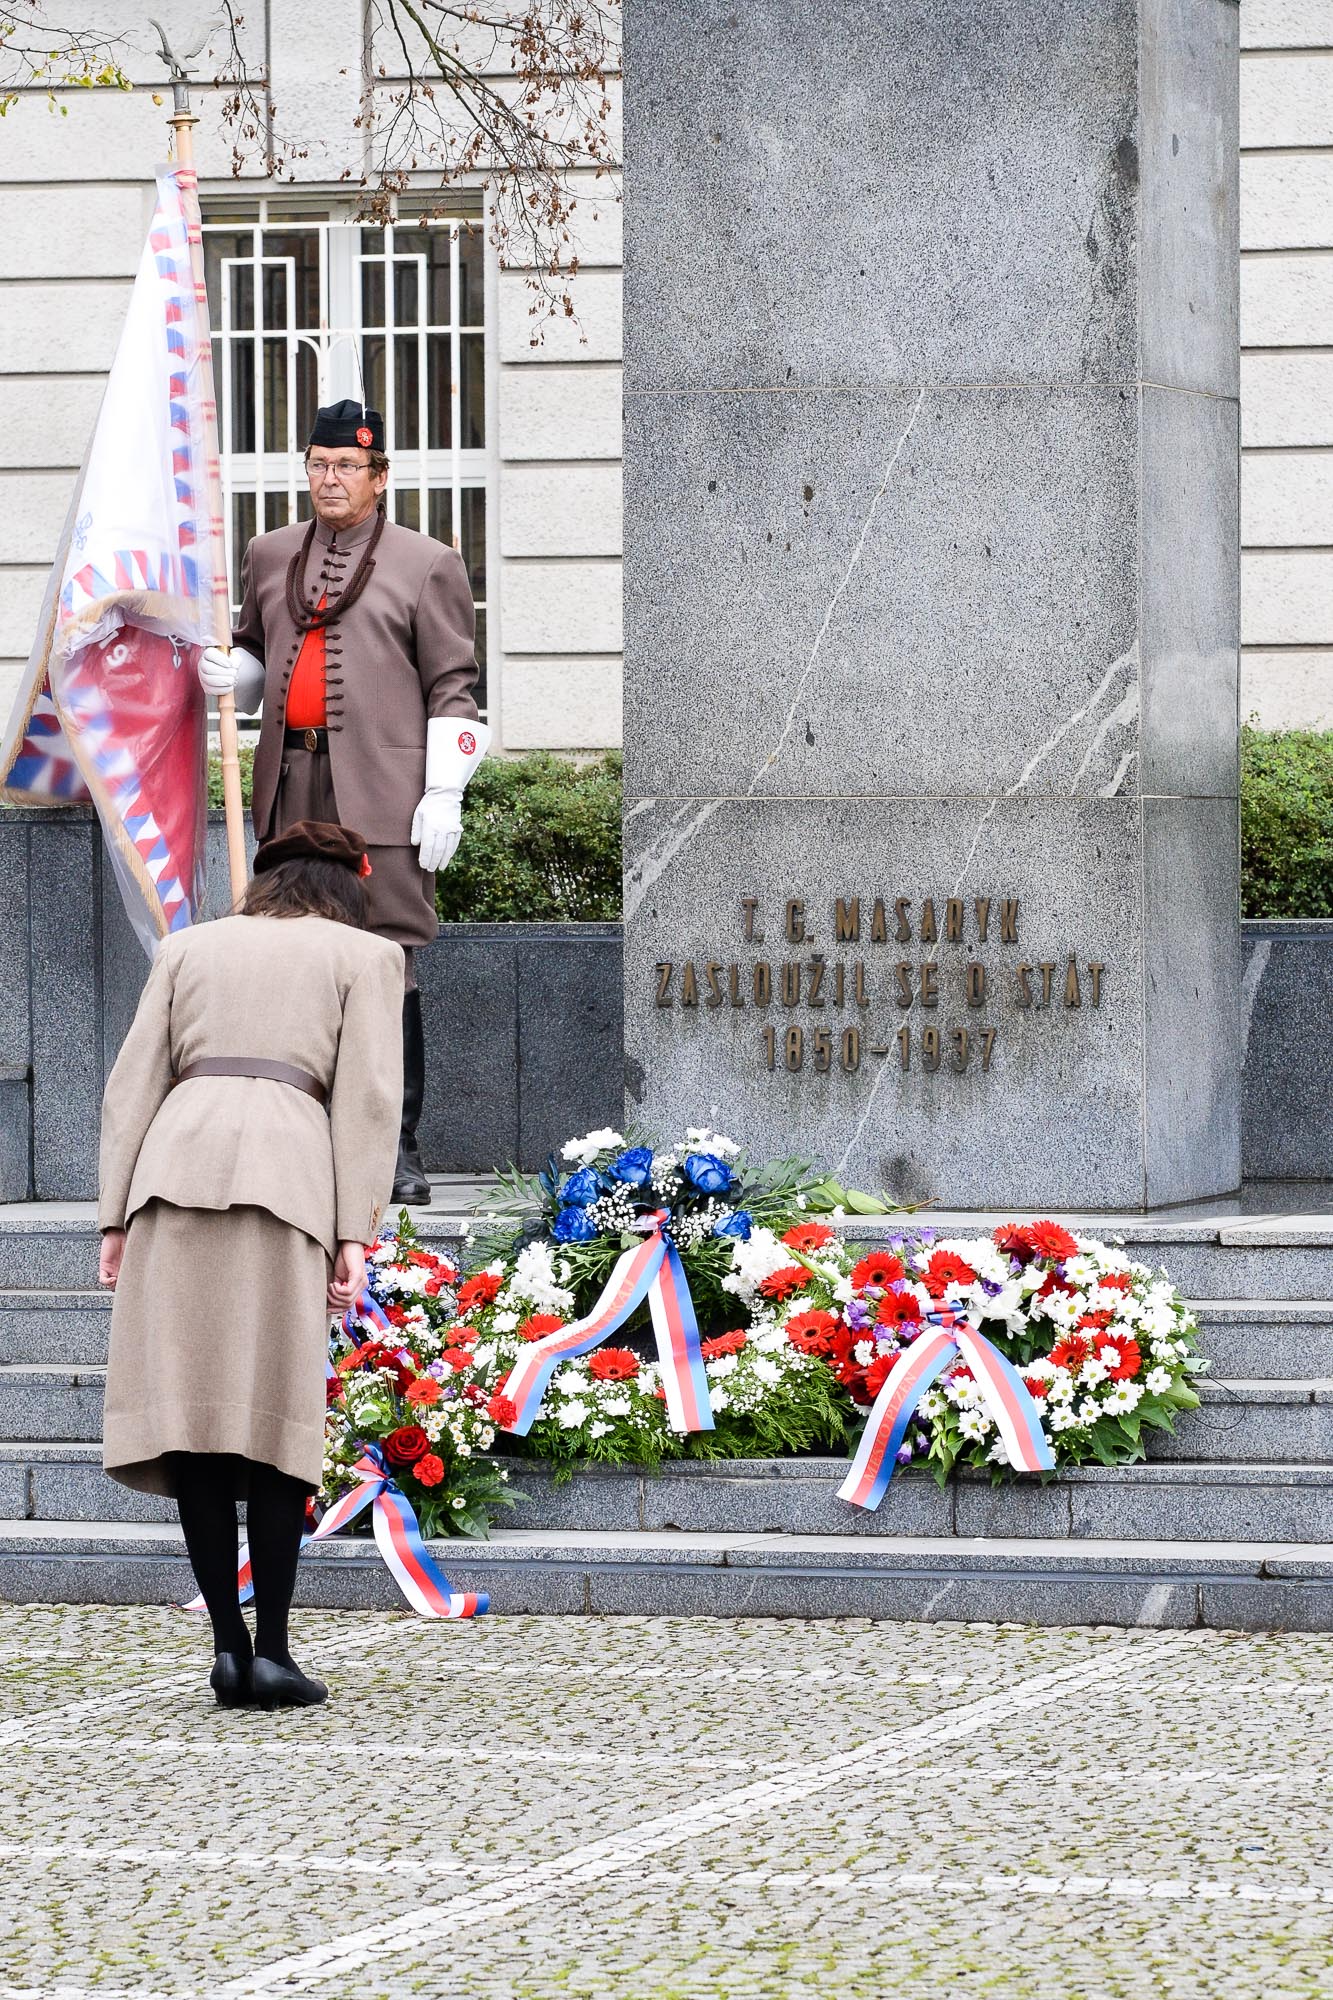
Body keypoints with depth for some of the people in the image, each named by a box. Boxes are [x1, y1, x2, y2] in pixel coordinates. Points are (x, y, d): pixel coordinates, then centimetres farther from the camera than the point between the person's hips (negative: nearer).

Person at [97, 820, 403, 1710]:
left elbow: (134, 1083, 14)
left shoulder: (189, 945, 23)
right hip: (287, 1172, -2)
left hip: (173, 1163, 2)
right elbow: (367, 1100, 5)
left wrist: (118, 1217, 11)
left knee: (190, 1406, 3)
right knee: (277, 1417, 1)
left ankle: (229, 1643, -1)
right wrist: (355, 1236, 1)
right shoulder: (367, 954, 16)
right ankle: (272, 1649, -4)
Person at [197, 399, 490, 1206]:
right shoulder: (271, 556, 17)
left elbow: (453, 687, 0)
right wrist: (230, 673, 4)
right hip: (291, 792, 5)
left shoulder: (426, 565, 3)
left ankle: (399, 1146, -2)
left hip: (383, 800, -5)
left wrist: (445, 794, -8)